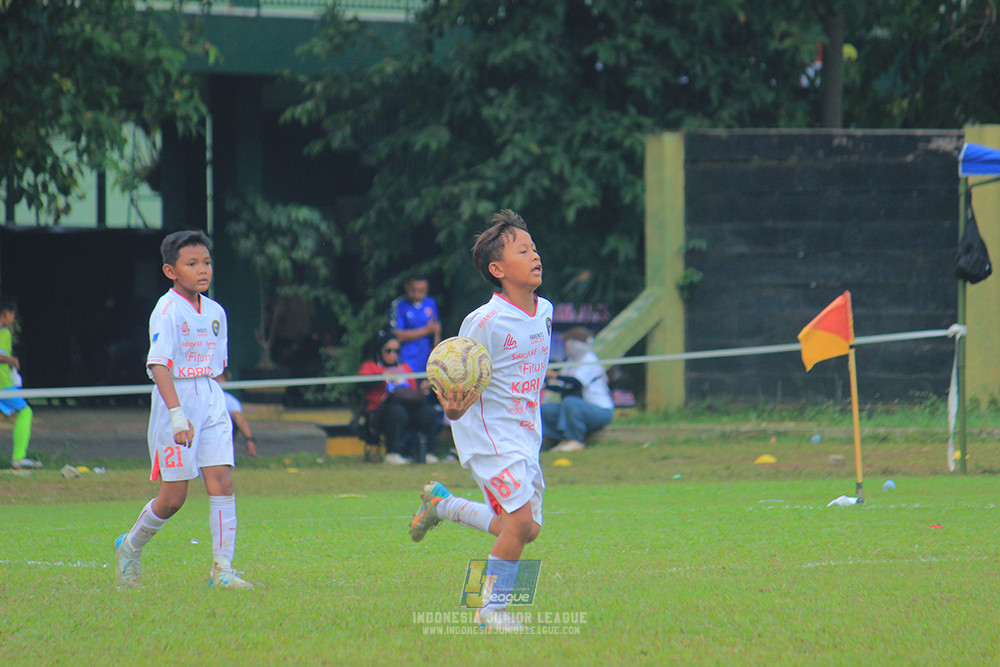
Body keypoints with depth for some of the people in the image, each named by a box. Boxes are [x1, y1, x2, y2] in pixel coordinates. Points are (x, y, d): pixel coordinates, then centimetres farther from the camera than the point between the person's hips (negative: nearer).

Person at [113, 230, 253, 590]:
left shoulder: (215, 312, 10)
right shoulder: (167, 310, -12)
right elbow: (159, 364, -21)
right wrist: (177, 414, -29)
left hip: (211, 403, 6)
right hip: (175, 402, -6)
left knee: (222, 482, -7)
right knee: (173, 497, -1)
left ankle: (222, 569, -6)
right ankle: (130, 546, 25)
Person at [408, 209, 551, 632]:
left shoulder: (544, 312, 5)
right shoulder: (485, 322, -19)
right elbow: (461, 388, -18)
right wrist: (453, 406, -39)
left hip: (524, 434, 8)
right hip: (487, 433, -8)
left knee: (526, 529, 8)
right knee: (519, 521, -17)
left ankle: (442, 504, 29)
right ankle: (492, 608, 1)